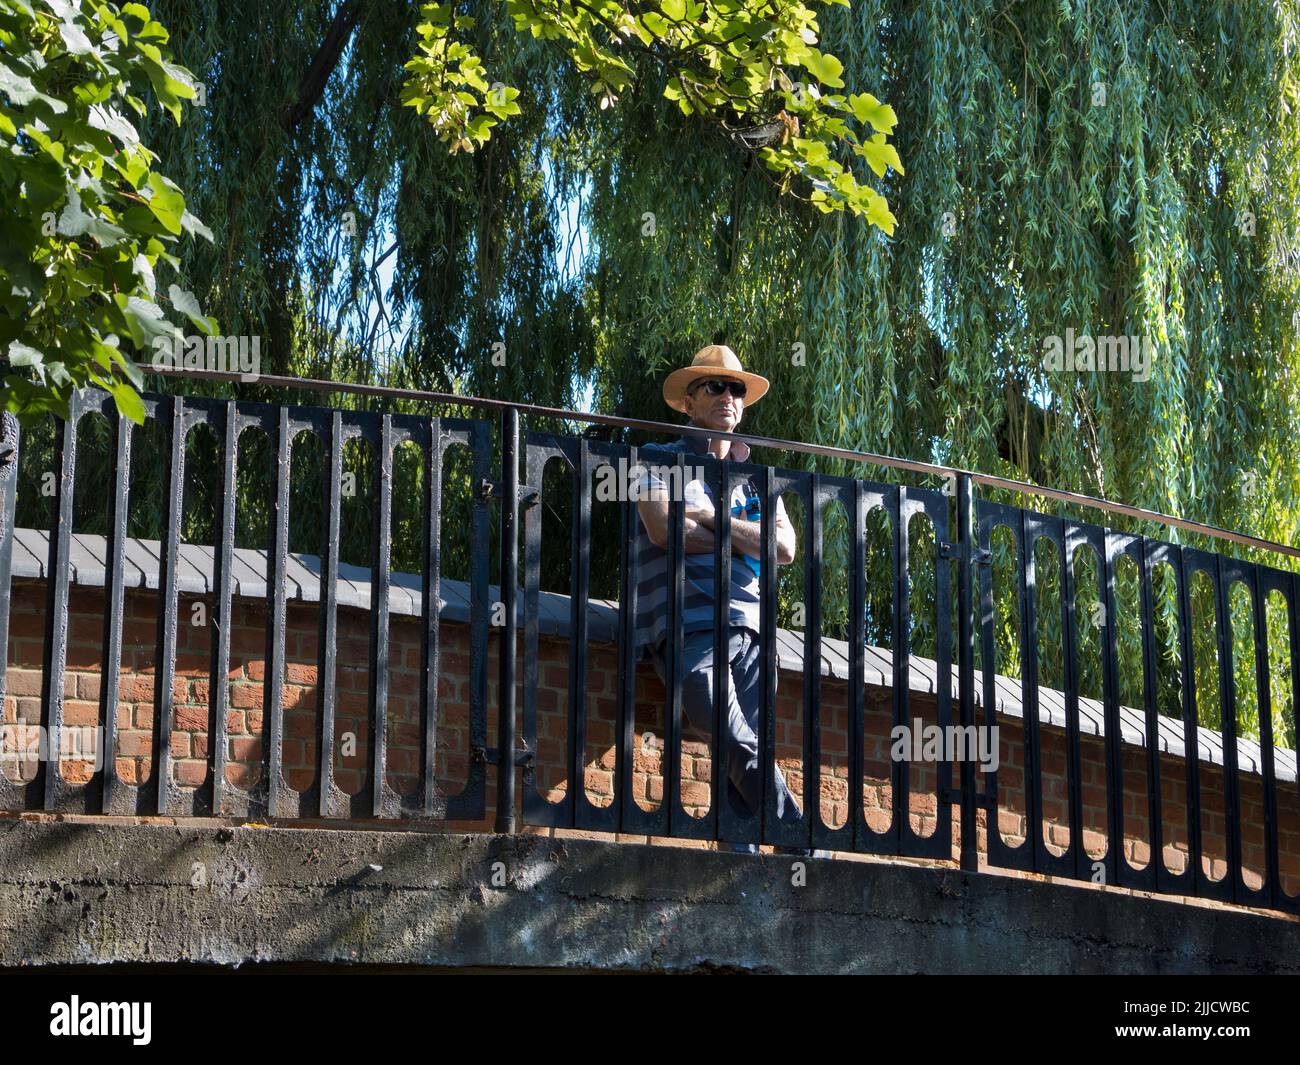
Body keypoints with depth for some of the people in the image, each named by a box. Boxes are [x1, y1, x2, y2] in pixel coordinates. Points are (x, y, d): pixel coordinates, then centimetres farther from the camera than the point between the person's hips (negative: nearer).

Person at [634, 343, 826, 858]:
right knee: (741, 748, -22)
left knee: (743, 752, -11)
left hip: (746, 628, 4)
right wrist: (743, 537, 5)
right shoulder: (660, 461, 14)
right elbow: (664, 529, -6)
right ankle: (805, 850, -26)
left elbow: (785, 548, 8)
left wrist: (711, 519, -1)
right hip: (687, 626, -4)